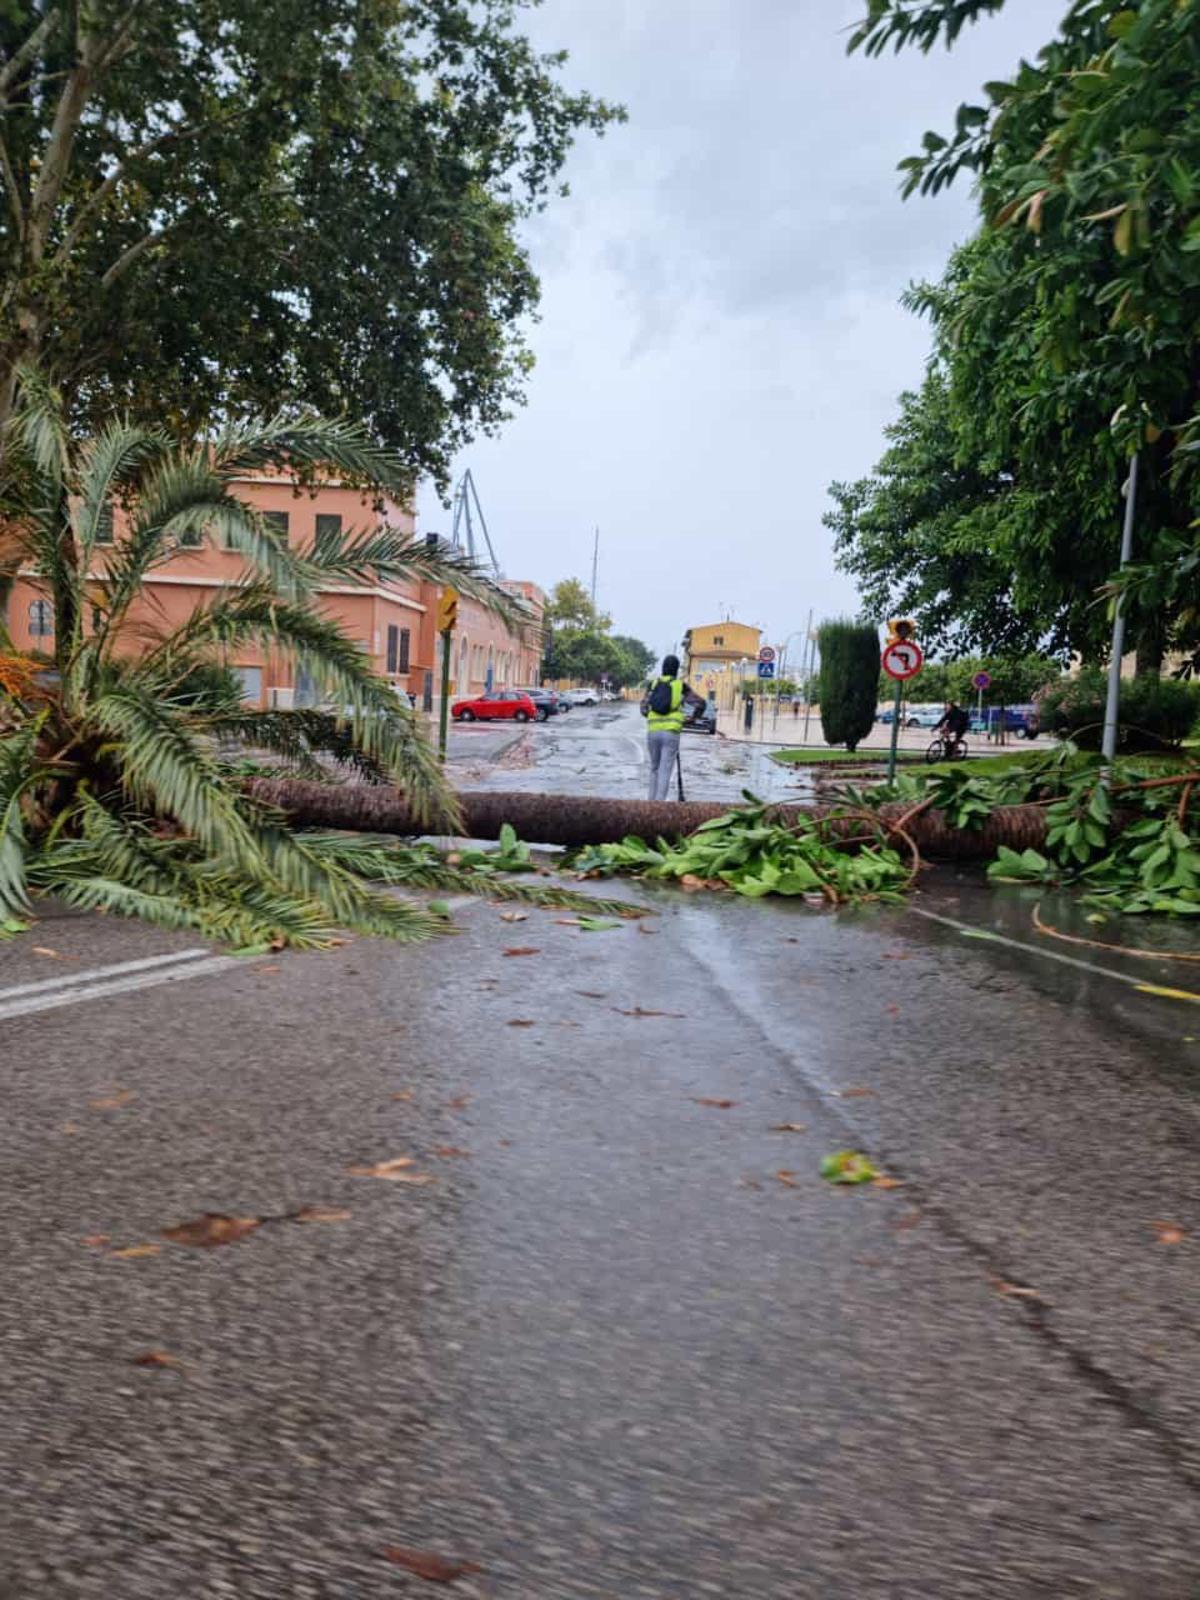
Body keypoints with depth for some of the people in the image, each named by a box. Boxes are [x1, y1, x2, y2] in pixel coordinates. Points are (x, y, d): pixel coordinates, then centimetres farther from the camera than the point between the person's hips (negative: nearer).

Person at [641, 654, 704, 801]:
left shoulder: (653, 684, 8)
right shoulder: (681, 686, 1)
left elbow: (643, 708, 7)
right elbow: (700, 703, 2)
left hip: (653, 730, 3)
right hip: (671, 732, -3)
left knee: (654, 767, 17)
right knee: (665, 769, -3)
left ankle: (652, 800, 20)